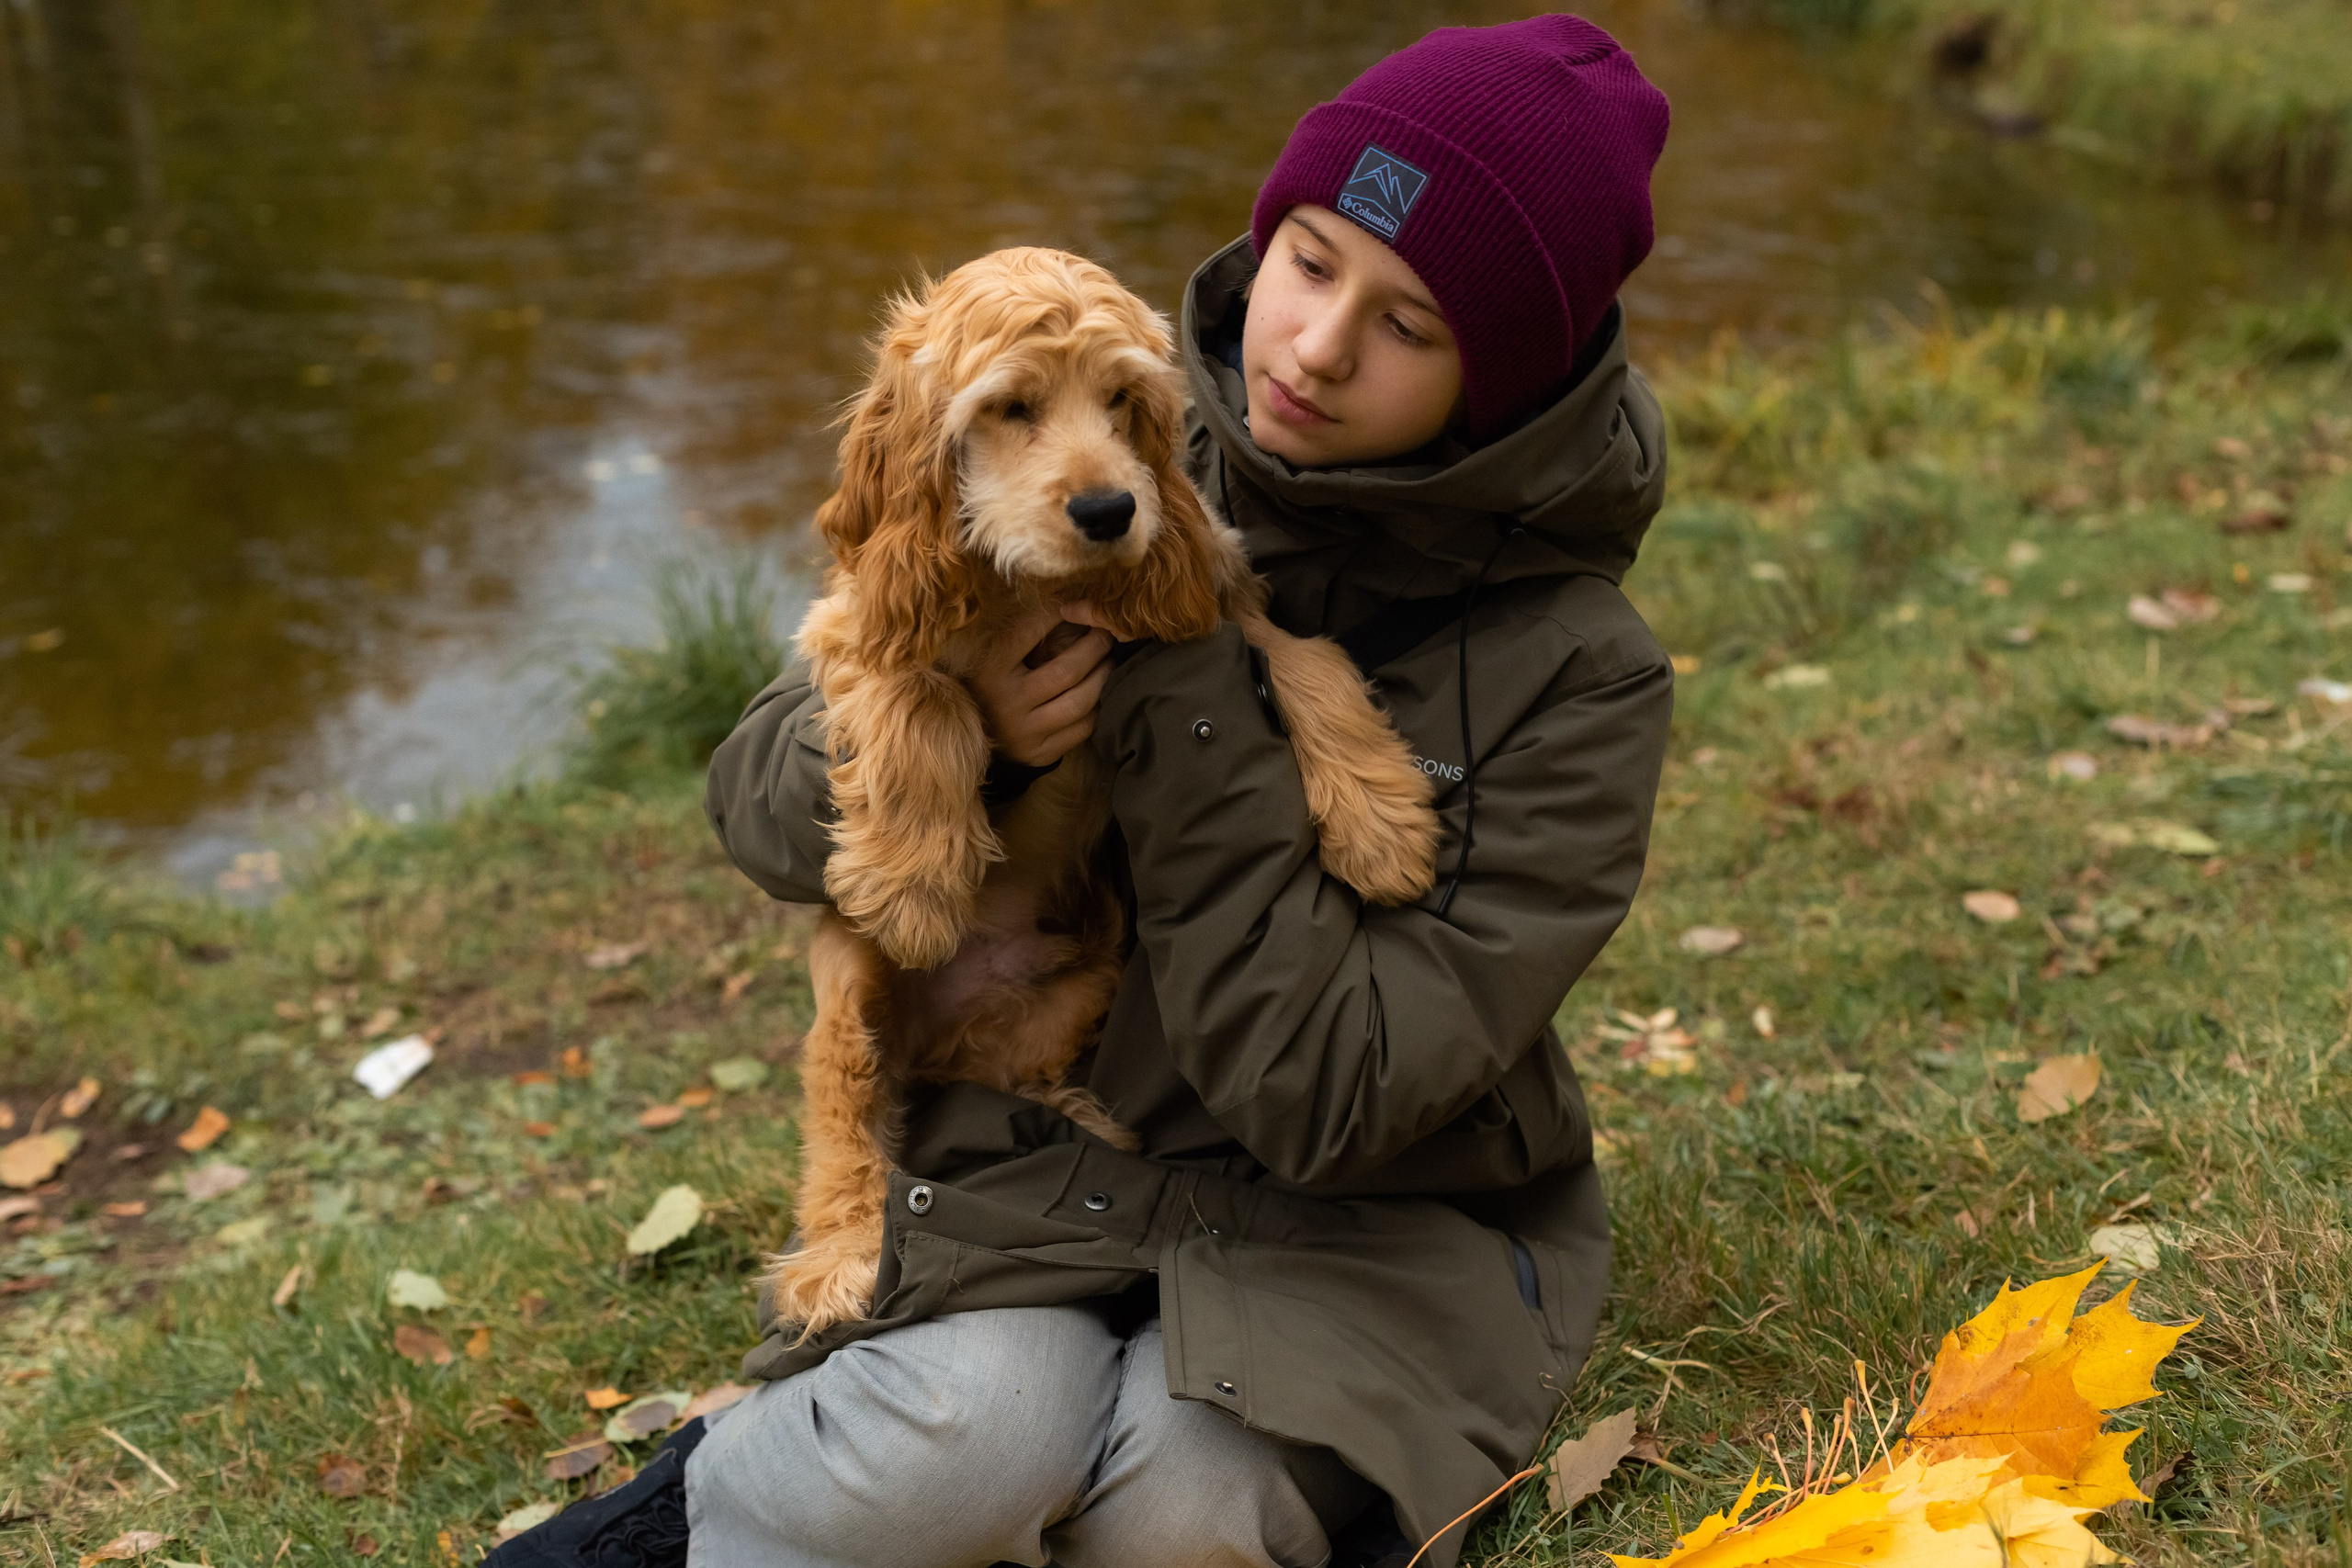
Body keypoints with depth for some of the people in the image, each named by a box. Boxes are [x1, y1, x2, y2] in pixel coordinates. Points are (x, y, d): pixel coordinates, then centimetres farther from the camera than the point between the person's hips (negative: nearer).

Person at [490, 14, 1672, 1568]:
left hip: (1374, 1221, 0)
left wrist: (1188, 714, -24)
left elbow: (1328, 1091, -20)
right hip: (1045, 1143, 1)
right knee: (974, 1429, -31)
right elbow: (762, 799, -1)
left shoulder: (1578, 672, -14)